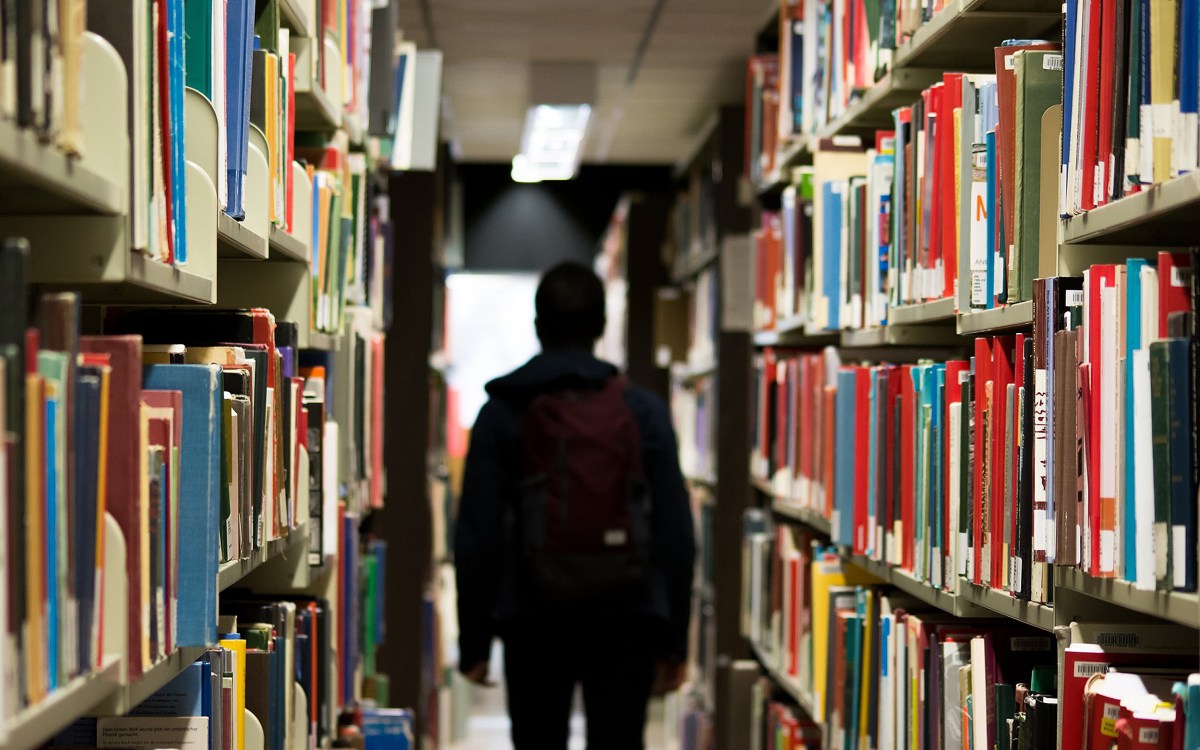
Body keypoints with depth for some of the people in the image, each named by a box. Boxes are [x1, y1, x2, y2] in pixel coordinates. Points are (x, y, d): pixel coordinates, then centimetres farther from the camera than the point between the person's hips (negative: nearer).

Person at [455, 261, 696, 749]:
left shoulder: (502, 414, -1)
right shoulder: (644, 411, 0)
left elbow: (477, 538, -3)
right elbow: (677, 537, -1)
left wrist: (473, 641, 4)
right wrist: (674, 641, 6)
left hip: (533, 621, 0)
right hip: (625, 622, 0)